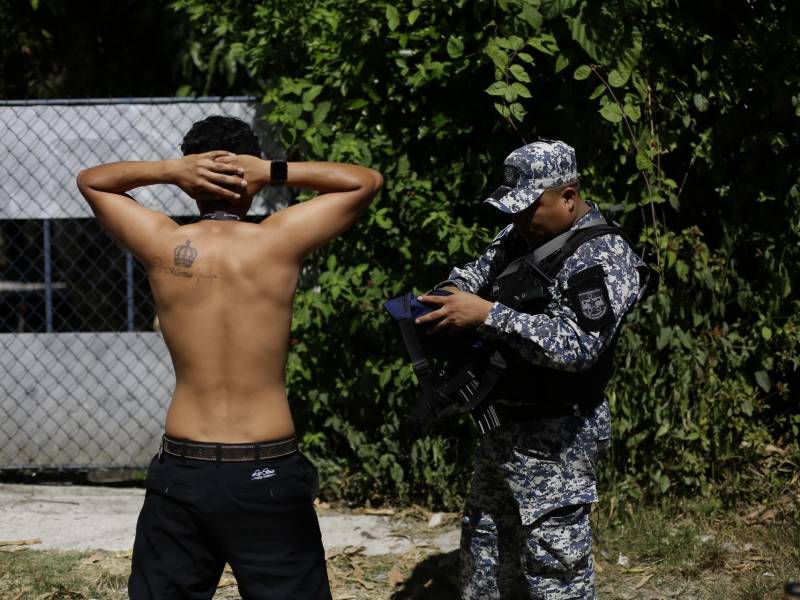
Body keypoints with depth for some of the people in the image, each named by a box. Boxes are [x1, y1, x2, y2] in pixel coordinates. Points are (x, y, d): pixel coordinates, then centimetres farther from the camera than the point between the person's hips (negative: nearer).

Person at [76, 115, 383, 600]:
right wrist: (273, 173, -5)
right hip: (269, 473, -2)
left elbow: (90, 180, 14)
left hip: (183, 471, 2)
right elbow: (367, 181, 5)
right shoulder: (279, 243, -8)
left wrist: (167, 171, -4)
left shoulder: (164, 246, -4)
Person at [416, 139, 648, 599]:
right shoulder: (524, 234, 8)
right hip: (502, 428, 9)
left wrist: (488, 315, -31)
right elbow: (479, 272, 17)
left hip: (553, 439, -9)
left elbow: (576, 346, -29)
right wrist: (451, 294, -8)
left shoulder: (601, 256, -19)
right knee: (484, 548, 19)